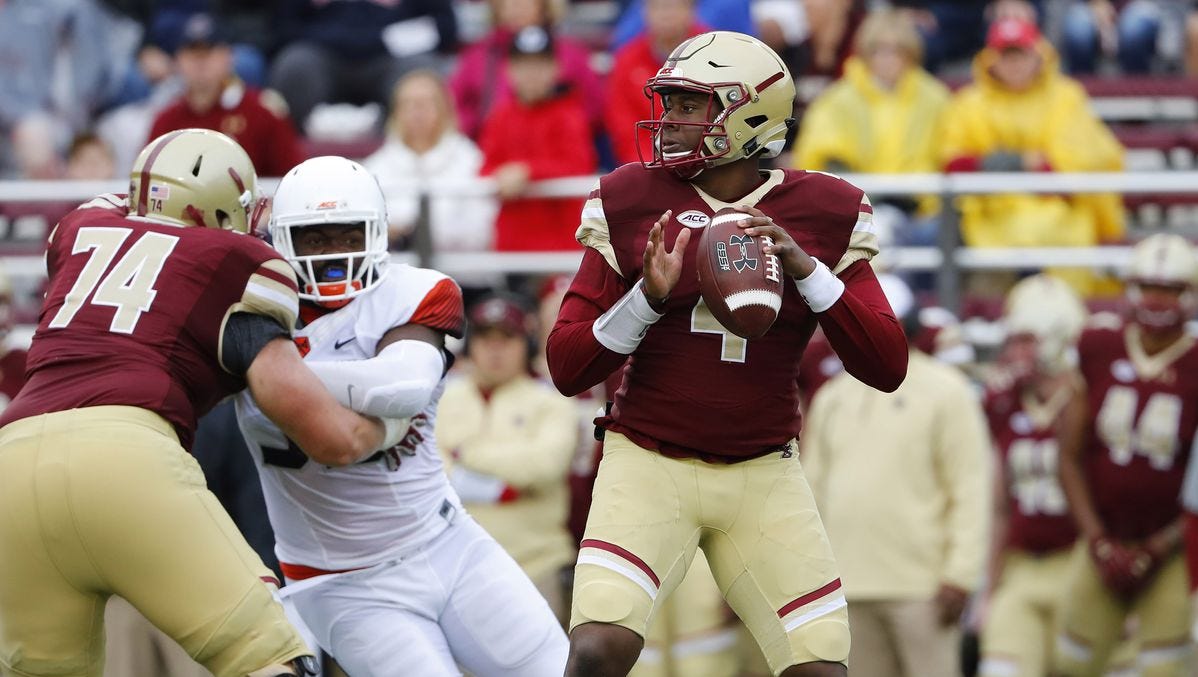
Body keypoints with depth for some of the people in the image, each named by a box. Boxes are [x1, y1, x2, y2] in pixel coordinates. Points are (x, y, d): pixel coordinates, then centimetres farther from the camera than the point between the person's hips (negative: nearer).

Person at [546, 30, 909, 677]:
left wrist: (807, 270, -17)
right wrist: (648, 297, -19)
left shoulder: (821, 216, 0)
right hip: (650, 469, -2)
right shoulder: (633, 203, -2)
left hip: (763, 477, 2)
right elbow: (567, 368, -2)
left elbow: (887, 368, -5)